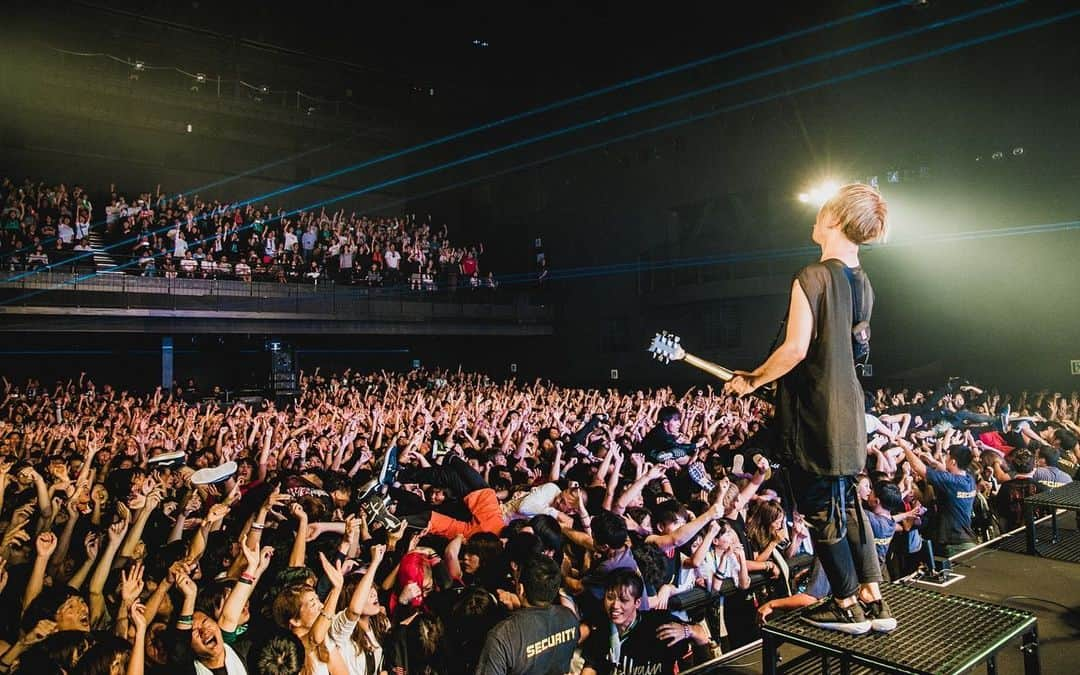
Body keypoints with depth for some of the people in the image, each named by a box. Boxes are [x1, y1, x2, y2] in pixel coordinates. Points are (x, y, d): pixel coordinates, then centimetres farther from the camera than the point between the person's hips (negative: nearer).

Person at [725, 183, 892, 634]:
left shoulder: (812, 278, -17)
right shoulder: (862, 283, 10)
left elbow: (795, 349, -24)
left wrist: (751, 381, -9)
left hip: (814, 411, -8)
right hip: (849, 409, 9)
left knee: (820, 509, 5)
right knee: (847, 503, 18)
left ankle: (847, 606, 17)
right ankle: (873, 602, 25)